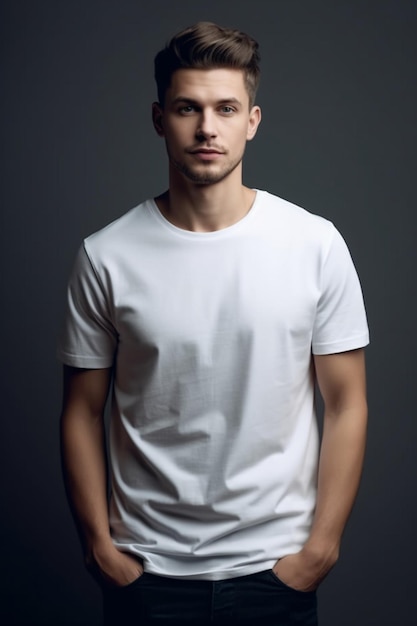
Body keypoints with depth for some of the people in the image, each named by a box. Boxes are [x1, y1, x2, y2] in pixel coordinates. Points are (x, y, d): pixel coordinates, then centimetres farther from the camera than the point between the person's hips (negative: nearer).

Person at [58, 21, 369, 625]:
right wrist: (100, 547, -3)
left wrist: (320, 548, -5)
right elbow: (83, 413, 0)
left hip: (276, 567, 0)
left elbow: (346, 406, -3)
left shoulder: (316, 244, -7)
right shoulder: (106, 256, -7)